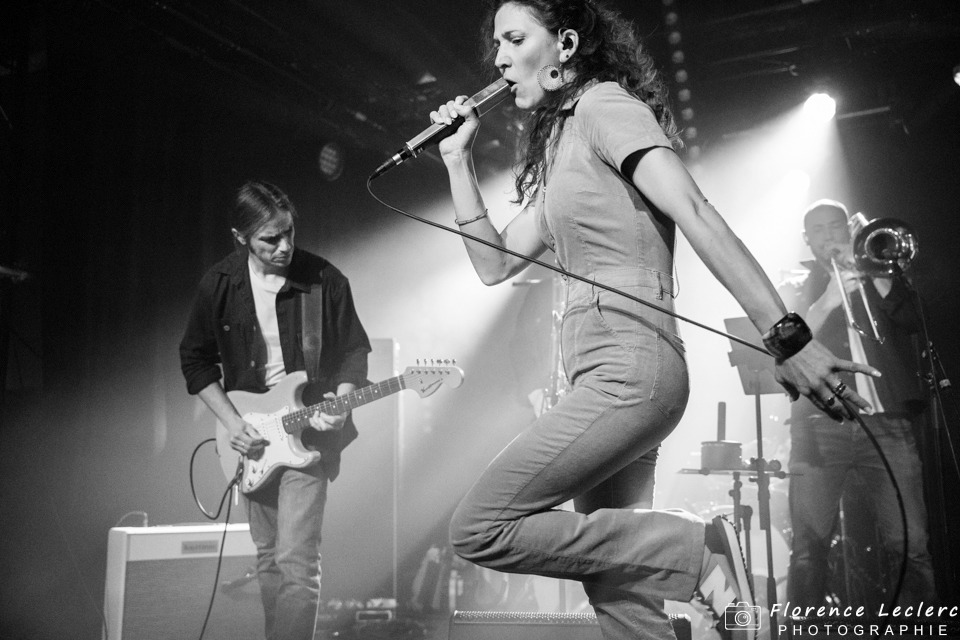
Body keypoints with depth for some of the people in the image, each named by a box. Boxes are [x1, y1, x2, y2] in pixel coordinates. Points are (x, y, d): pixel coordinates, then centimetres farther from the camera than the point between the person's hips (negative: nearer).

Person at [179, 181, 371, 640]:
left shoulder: (324, 279, -10)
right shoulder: (218, 285, -5)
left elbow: (354, 351, 0)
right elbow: (195, 359, 4)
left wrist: (340, 403, -17)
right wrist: (232, 422, -6)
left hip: (308, 432, -3)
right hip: (251, 436, 3)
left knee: (296, 561, -10)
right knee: (268, 558, 15)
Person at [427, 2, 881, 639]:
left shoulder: (605, 104, -2)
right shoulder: (560, 146, 24)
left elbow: (697, 215, -15)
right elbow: (495, 264, 21)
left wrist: (787, 337, -23)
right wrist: (458, 158, 16)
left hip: (628, 369, -9)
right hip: (606, 377, 9)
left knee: (478, 527, -11)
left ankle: (698, 551, -8)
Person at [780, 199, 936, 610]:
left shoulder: (876, 275, 23)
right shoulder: (794, 289, 20)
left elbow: (912, 319, 5)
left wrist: (868, 271, -3)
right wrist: (828, 300, -7)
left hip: (888, 422, 1)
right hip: (821, 425, -1)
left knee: (909, 545, -9)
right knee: (809, 548, -8)